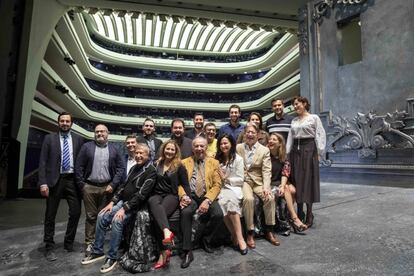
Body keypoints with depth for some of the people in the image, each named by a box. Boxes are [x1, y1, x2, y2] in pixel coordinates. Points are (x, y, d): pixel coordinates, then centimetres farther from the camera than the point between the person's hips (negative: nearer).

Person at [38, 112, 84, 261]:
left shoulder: (78, 139, 6)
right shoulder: (49, 138, 3)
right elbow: (43, 162, -2)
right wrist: (43, 183, -11)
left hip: (72, 180, 1)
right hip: (55, 180, -1)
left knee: (76, 212, 3)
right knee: (50, 215, 9)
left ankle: (68, 243, 24)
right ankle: (49, 247, 24)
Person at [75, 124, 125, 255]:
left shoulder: (114, 149, 6)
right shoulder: (86, 147, 5)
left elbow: (121, 168, 2)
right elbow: (79, 167, 2)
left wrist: (113, 185, -6)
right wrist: (81, 184, -4)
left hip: (107, 188, 1)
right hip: (89, 187, 0)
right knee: (91, 216, 7)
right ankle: (89, 243, 17)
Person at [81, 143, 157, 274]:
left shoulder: (151, 172, -15)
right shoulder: (134, 167, 14)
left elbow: (142, 194, -22)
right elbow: (123, 185, 14)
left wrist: (124, 209, -23)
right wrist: (112, 202, 4)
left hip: (135, 205, -8)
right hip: (123, 201, 8)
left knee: (116, 220, -28)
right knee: (101, 216, -4)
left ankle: (112, 257, -12)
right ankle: (97, 251, 12)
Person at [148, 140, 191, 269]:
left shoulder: (179, 166, 4)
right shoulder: (157, 164, 14)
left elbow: (185, 184, 3)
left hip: (171, 196, -2)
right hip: (156, 194, 3)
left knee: (158, 213, -33)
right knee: (153, 203, -35)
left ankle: (164, 252, -37)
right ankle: (167, 232, -52)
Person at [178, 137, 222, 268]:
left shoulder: (214, 162, 11)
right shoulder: (184, 162, 12)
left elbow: (217, 184, 2)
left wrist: (207, 200, -15)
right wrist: (183, 196, -19)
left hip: (207, 196, 1)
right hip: (190, 196, 0)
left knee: (218, 214, -26)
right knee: (186, 212, -32)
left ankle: (205, 239, 4)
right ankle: (187, 251, -16)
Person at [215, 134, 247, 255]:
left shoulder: (238, 159, 4)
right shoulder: (217, 159, 12)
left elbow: (240, 180, 1)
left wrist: (226, 179, -6)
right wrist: (221, 179, -6)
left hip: (234, 188, -2)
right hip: (221, 189, 2)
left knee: (230, 200, -34)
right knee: (223, 201, -31)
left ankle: (237, 237, -27)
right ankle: (237, 237, -21)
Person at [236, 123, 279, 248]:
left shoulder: (264, 150, 4)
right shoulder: (238, 148, 7)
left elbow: (266, 171, -3)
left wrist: (266, 187, -18)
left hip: (258, 181, 1)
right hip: (243, 181, -1)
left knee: (270, 197, -25)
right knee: (249, 199, -30)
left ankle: (269, 231, -5)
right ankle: (250, 232, -15)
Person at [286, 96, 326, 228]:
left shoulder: (314, 118, 1)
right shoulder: (294, 121, 16)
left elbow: (320, 135, -5)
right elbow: (290, 138, 13)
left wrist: (319, 152, -12)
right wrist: (286, 153, 5)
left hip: (309, 149, -5)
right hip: (295, 151, 5)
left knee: (308, 181, -3)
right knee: (297, 181, 4)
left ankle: (309, 216, 7)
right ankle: (299, 214, 16)